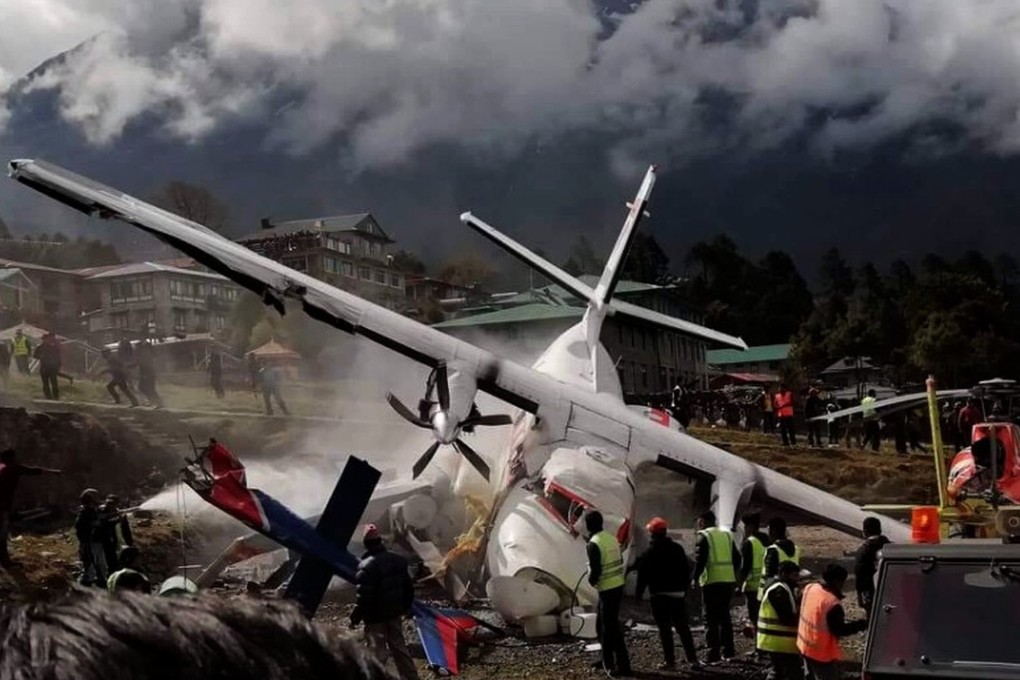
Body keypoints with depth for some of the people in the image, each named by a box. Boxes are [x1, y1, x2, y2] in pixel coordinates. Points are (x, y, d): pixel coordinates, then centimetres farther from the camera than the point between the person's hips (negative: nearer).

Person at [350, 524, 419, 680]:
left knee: (378, 650, 1)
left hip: (375, 615, -7)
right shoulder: (398, 560, 3)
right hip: (395, 611, 7)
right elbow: (408, 586, 11)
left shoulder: (366, 565, -21)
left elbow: (364, 596, -21)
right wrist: (406, 607, 23)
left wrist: (355, 617, -11)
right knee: (398, 645, 17)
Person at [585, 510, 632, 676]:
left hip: (607, 589, -9)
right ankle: (607, 661, 27)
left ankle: (623, 665, 2)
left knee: (611, 627, -1)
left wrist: (591, 580, -1)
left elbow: (595, 570, -21)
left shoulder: (594, 544, -17)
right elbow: (620, 562, 12)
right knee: (602, 624, 20)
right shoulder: (612, 538, 8)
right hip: (618, 586, 9)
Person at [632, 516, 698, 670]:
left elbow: (643, 575, -7)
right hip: (678, 594, 5)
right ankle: (692, 657, 9)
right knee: (683, 627, 11)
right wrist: (684, 589, 18)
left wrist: (639, 593, 1)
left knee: (664, 628, -2)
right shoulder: (678, 548, 7)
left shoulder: (649, 552, -6)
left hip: (660, 594, -5)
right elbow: (686, 570, 11)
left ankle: (670, 660, -3)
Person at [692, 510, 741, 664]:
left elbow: (700, 559, -14)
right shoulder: (727, 535, 16)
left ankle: (713, 654, -6)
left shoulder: (704, 536, -4)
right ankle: (728, 651, 19)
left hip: (711, 582, -6)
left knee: (711, 618, -2)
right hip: (728, 581, 6)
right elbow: (736, 558, 16)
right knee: (724, 616, 17)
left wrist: (695, 578, -7)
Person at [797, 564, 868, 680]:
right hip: (821, 653, -8)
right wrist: (861, 624, -9)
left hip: (804, 645, 8)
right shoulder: (832, 603, -29)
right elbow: (840, 630, -19)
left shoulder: (809, 588, -6)